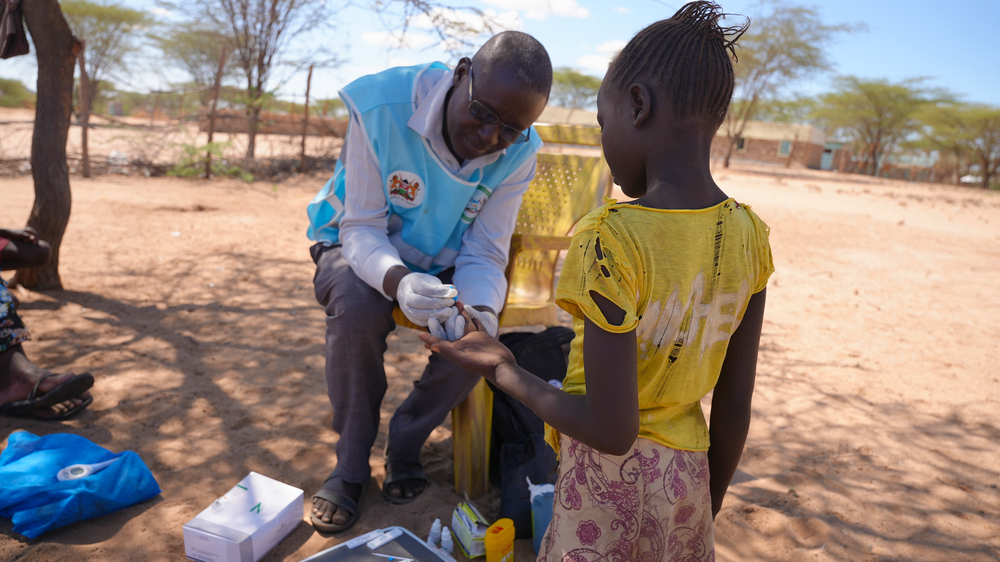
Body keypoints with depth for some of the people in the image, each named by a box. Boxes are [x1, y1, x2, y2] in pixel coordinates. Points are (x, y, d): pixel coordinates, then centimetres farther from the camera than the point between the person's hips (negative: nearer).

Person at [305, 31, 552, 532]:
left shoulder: (517, 154, -17)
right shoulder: (381, 109, -28)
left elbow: (484, 253, -16)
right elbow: (361, 229, -26)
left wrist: (479, 311, -39)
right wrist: (398, 282, -49)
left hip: (444, 264, 3)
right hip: (361, 247, -2)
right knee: (357, 308, -34)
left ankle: (404, 444, 3)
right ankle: (351, 465, -10)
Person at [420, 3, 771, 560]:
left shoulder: (613, 242, -25)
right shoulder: (749, 235, -6)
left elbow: (610, 430, -22)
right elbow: (734, 408, 1)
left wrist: (503, 370, -9)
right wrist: (707, 509, 15)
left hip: (611, 478, -5)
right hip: (689, 473, 5)